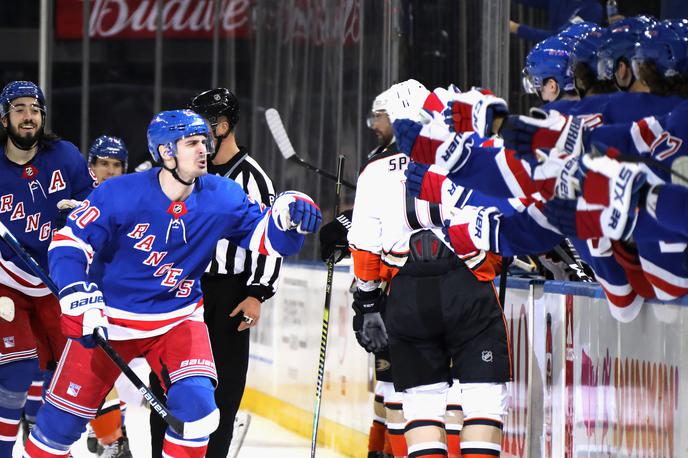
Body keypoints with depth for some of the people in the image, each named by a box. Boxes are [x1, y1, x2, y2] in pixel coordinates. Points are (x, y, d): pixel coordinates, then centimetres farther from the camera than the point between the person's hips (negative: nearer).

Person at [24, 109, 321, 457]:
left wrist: (288, 215, -30)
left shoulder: (222, 198, -9)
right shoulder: (120, 194, -19)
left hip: (177, 320, 2)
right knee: (65, 417, 2)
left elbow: (266, 235, -7)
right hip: (110, 320, -2)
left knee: (195, 401, -22)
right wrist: (81, 301, -28)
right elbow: (68, 245, -17)